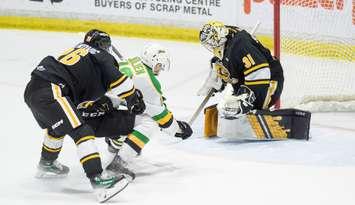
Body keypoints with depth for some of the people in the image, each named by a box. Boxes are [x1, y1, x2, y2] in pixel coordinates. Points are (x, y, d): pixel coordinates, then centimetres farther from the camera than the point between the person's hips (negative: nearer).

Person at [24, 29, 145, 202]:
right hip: (51, 92, -9)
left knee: (58, 127, 35)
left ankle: (46, 165, 57)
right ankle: (98, 180, -29)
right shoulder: (101, 56, 6)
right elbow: (119, 83, -4)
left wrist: (92, 104, 26)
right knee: (81, 131, -15)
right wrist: (135, 99, 10)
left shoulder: (77, 50, 30)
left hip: (33, 90, 9)